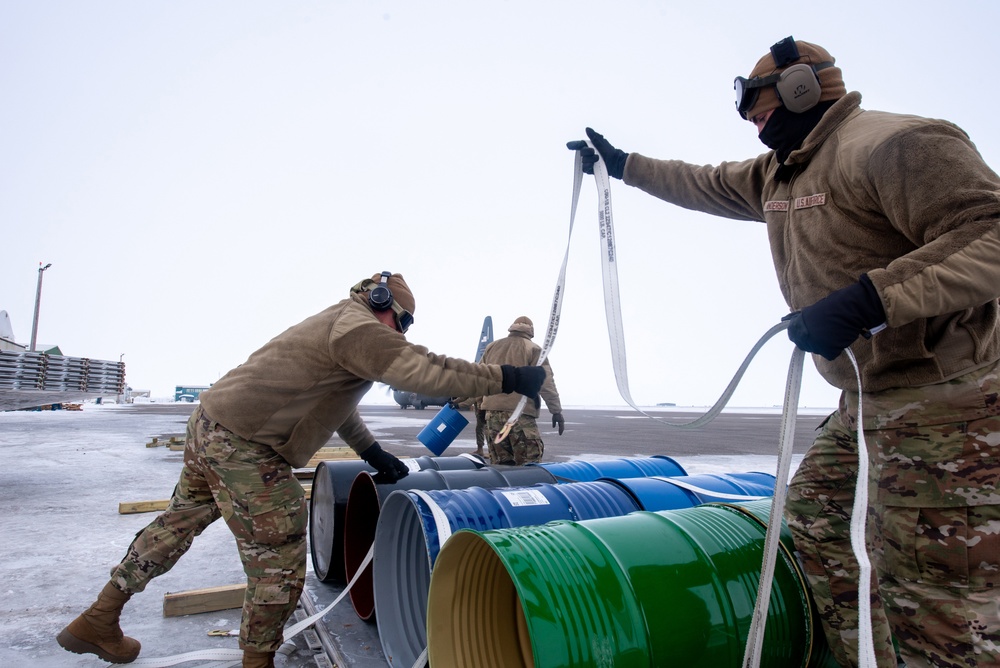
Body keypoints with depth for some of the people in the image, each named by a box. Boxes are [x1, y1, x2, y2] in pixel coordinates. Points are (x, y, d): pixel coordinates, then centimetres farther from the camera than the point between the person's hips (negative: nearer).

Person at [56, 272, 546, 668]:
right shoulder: (357, 326, -13)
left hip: (209, 423, 11)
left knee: (179, 523, 26)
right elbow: (424, 370, -23)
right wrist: (508, 378, -17)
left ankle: (99, 620, 42)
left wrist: (374, 453, 23)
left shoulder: (335, 324, 19)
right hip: (245, 448, -11)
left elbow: (334, 403, 25)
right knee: (279, 571, 1)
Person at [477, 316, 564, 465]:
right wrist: (556, 411, -1)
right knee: (528, 466, -4)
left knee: (499, 464, 11)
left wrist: (481, 404, 28)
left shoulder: (491, 347, 18)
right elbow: (545, 383, -5)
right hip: (520, 413, -5)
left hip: (492, 412, 5)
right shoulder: (533, 349, 2)